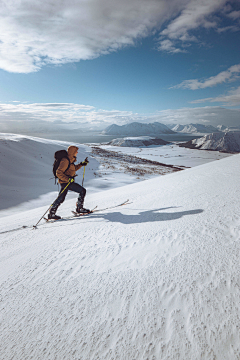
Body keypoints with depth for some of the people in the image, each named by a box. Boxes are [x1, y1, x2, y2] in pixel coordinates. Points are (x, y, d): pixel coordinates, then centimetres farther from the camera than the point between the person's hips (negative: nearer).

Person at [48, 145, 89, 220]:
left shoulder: (70, 160, 12)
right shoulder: (65, 161, -18)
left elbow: (74, 168, 27)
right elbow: (58, 173, -21)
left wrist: (82, 164, 19)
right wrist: (68, 179, -28)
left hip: (67, 181, 10)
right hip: (66, 182, -10)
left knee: (60, 199, 14)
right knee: (82, 191, -3)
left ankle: (51, 213, 22)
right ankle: (79, 208, 8)